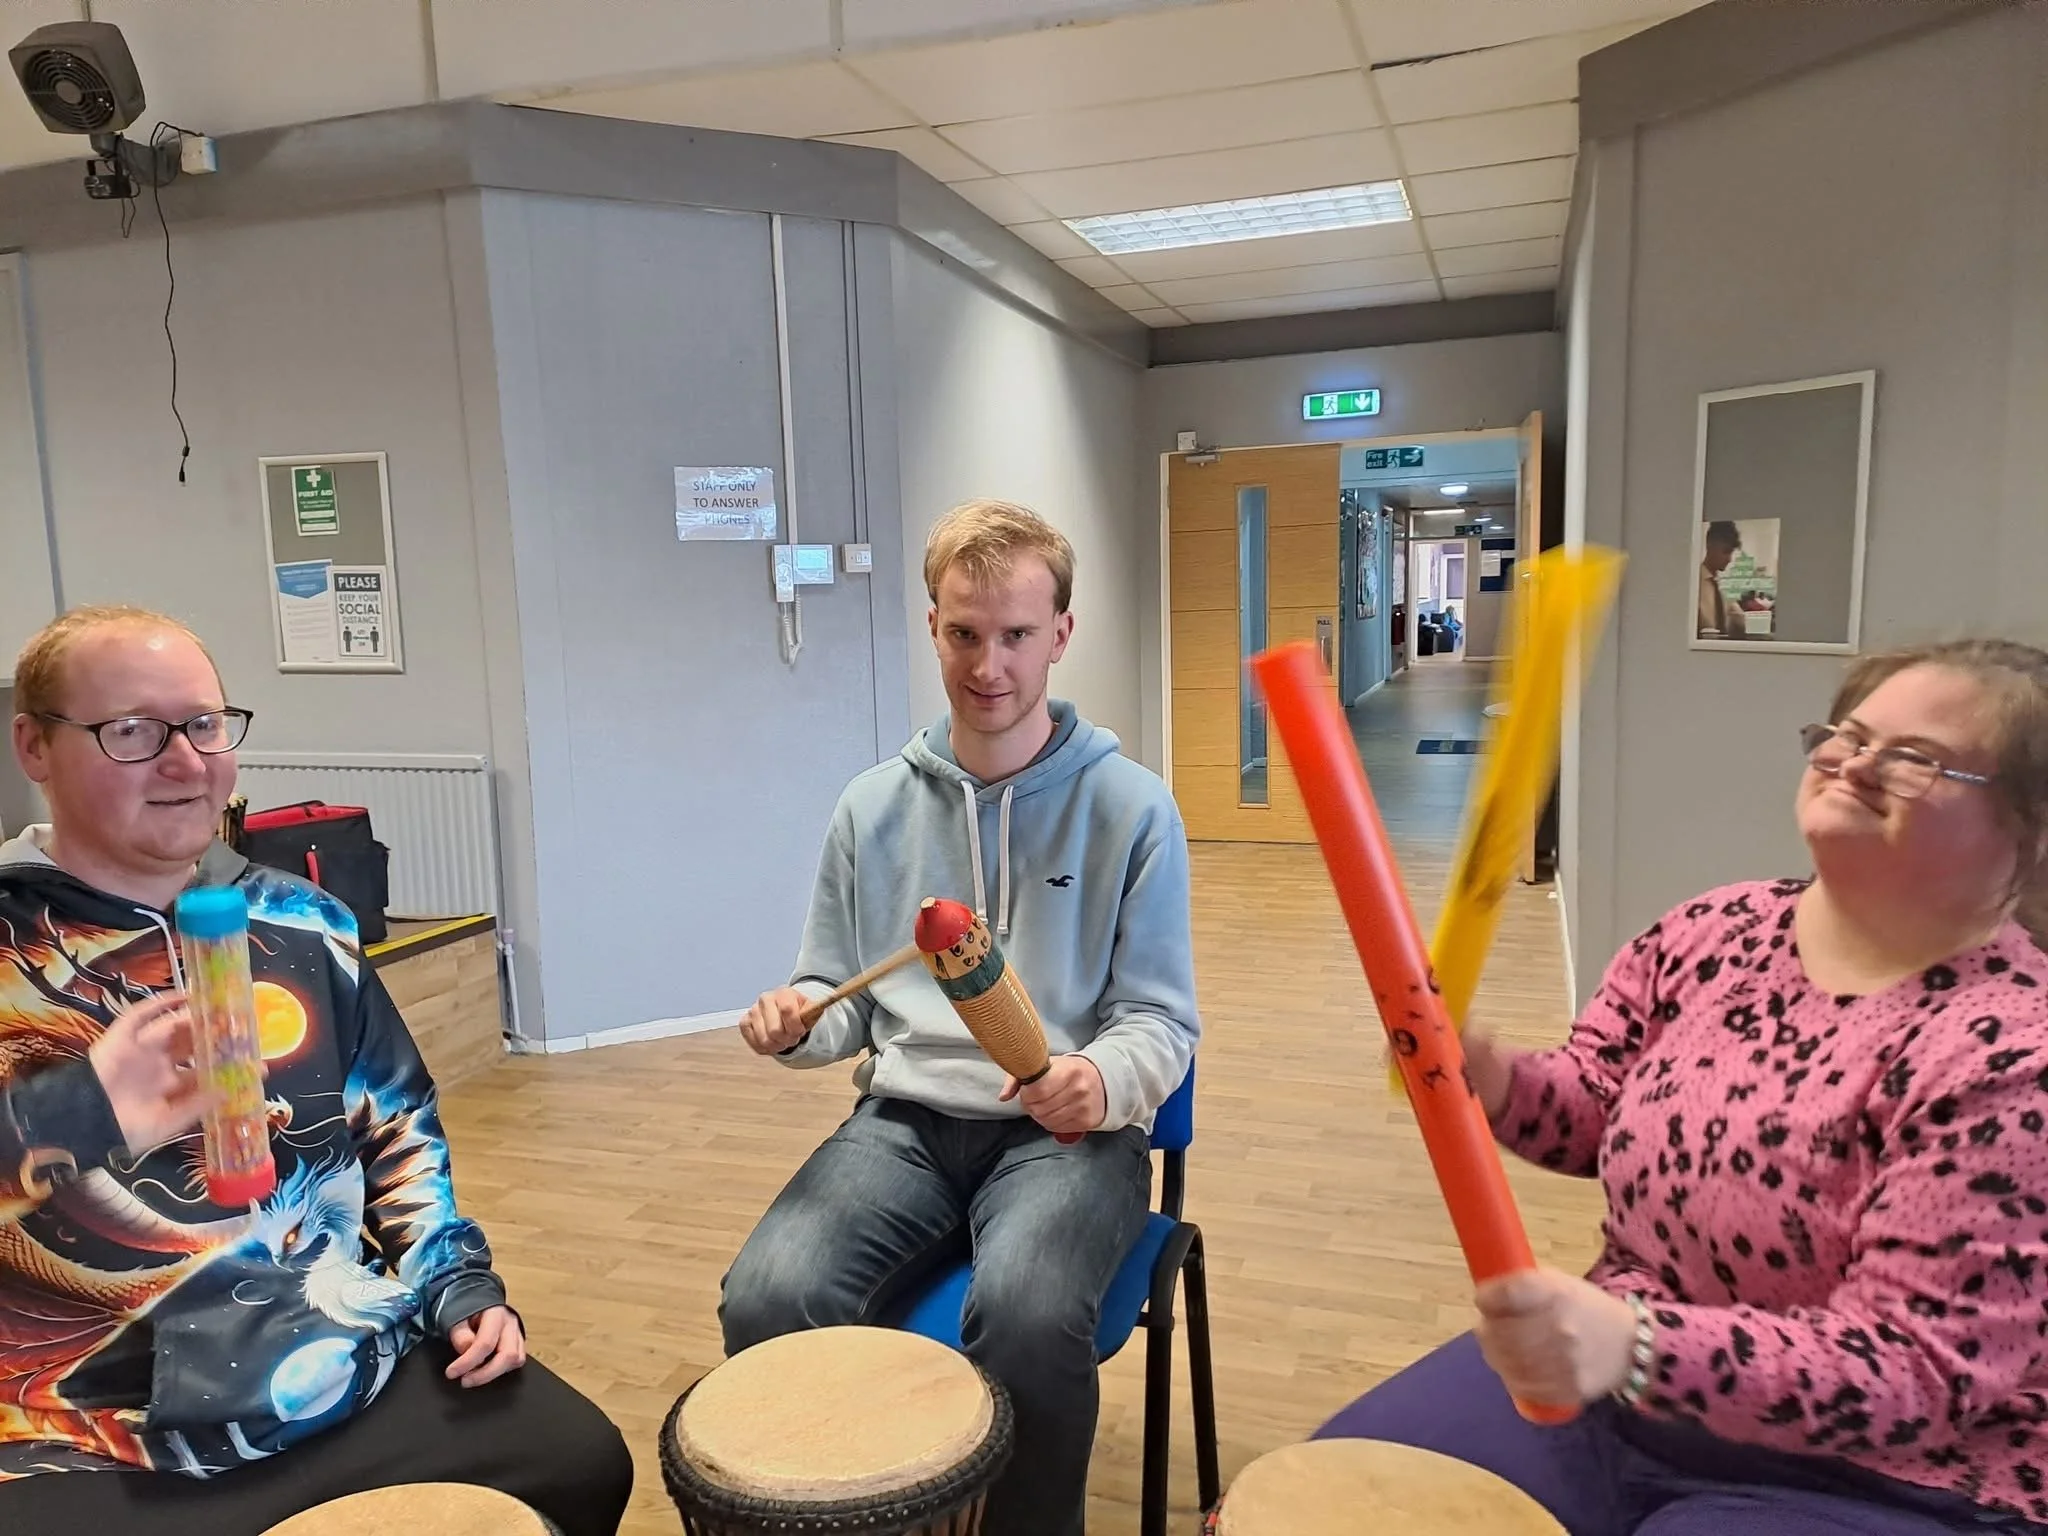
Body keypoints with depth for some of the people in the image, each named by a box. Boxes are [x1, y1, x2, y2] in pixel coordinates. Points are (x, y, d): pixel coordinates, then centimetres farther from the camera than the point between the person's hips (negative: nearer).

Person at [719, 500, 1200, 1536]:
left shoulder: (1130, 807, -2)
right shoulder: (874, 808, 7)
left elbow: (1161, 1021, -1)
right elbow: (844, 998, 14)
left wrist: (1103, 1081, -24)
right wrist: (799, 1024, -9)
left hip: (1068, 1130, -2)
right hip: (903, 1119, 3)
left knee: (1029, 1318, -32)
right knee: (766, 1300, -23)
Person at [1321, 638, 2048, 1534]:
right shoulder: (1712, 930, -1)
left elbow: (1912, 1368, -22)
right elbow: (1595, 1111, 8)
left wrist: (1633, 1344, -37)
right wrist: (1492, 1082, -15)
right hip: (1612, 1381, 6)